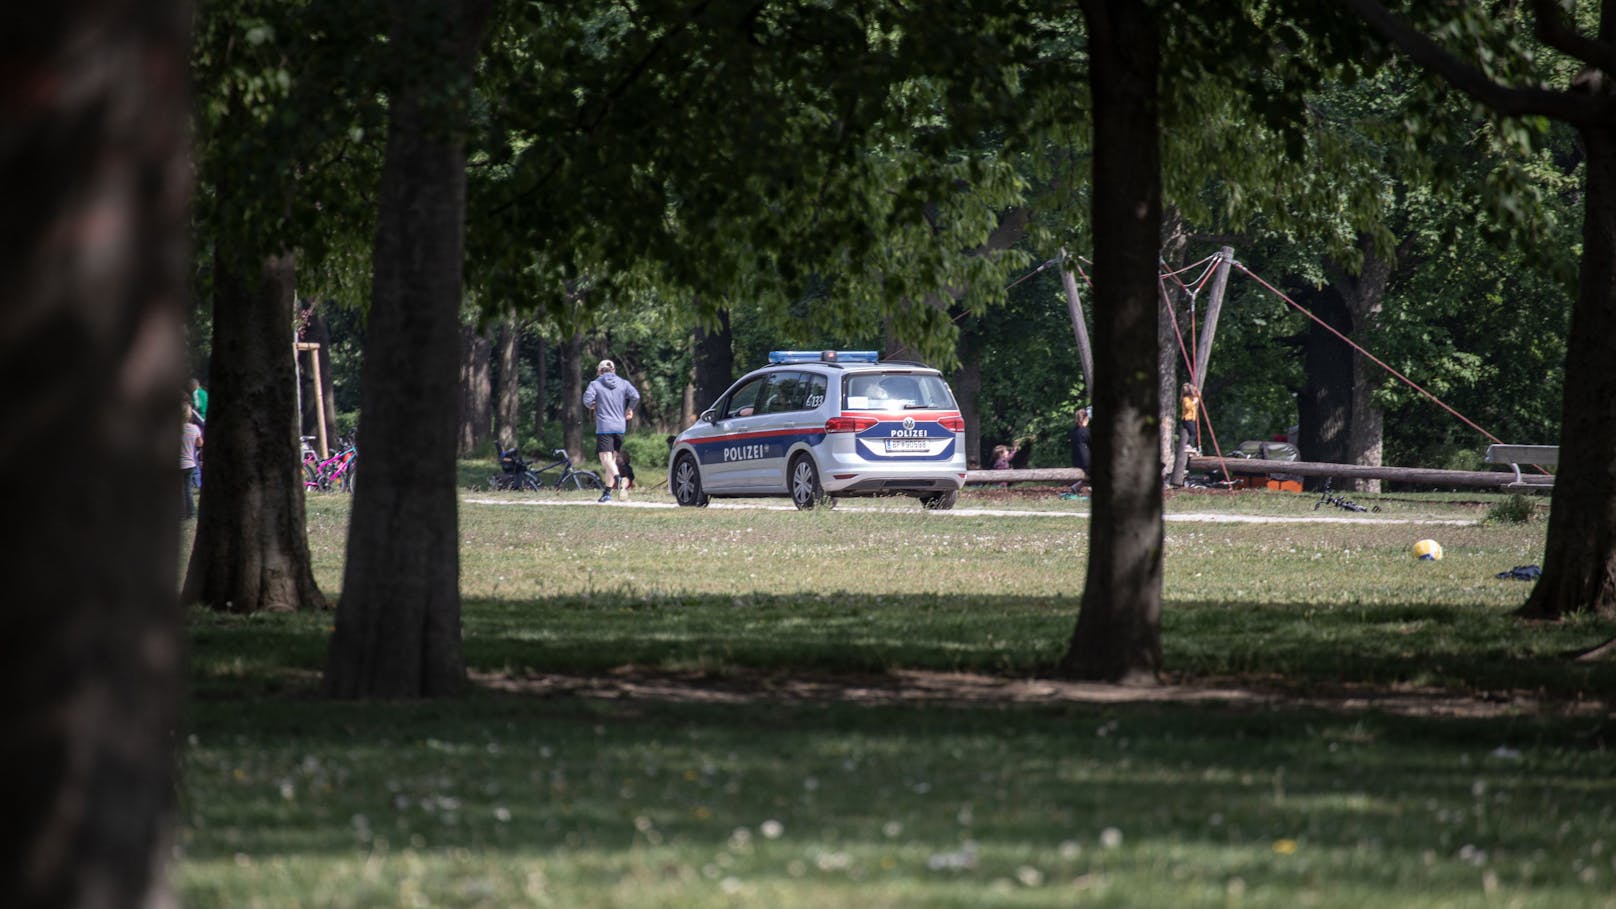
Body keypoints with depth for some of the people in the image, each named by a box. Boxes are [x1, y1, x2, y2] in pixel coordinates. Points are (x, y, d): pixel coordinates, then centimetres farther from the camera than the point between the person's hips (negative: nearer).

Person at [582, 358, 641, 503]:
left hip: (604, 427, -4)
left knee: (606, 458, -11)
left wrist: (593, 406, 10)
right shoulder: (623, 383, 7)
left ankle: (618, 478, -40)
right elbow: (635, 396, -6)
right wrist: (629, 410, 10)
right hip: (620, 427, 4)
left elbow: (587, 400, -12)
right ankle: (608, 492, 15)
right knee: (612, 458, 14)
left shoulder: (595, 384, -1)